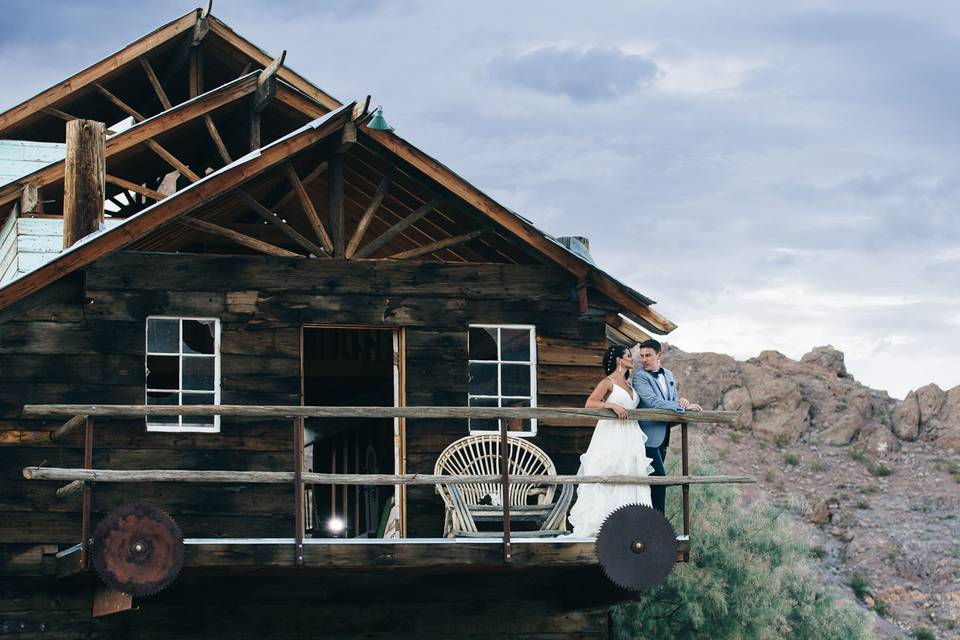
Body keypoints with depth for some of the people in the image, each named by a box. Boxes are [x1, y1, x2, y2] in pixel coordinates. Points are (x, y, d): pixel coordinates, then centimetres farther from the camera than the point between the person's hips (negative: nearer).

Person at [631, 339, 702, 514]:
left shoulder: (668, 375, 14)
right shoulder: (640, 378, -11)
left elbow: (672, 400, 22)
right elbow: (654, 402, -22)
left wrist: (681, 400, -3)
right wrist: (684, 407, -22)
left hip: (662, 437, 8)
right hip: (649, 436, -8)